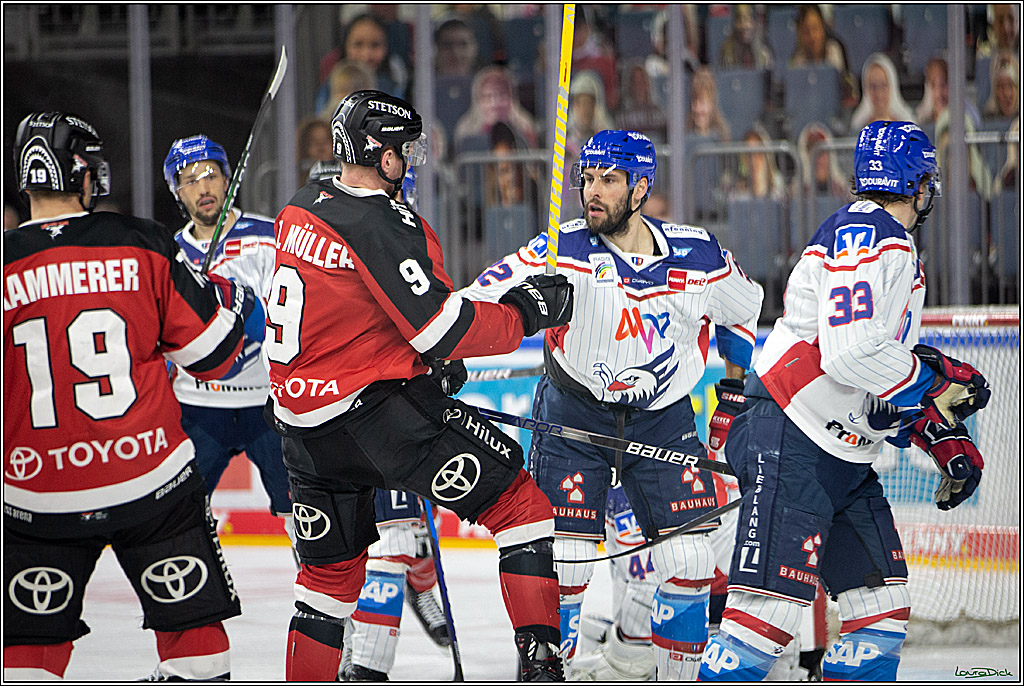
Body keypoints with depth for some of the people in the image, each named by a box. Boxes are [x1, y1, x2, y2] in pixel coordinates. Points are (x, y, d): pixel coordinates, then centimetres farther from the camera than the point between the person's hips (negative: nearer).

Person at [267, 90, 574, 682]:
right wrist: (525, 313, -5)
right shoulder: (383, 226, -16)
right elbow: (442, 326, -18)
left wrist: (427, 361, 21)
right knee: (518, 500, -1)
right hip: (373, 410, -8)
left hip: (302, 422, 8)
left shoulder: (301, 210, 11)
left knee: (331, 567, 21)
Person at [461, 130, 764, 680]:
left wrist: (736, 389, 16)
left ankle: (679, 675, 12)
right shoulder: (563, 253, -15)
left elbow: (740, 310, 12)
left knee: (690, 559, -5)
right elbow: (480, 304, -18)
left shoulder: (699, 255, -7)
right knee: (564, 559, -10)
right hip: (573, 415, -2)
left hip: (665, 418, 2)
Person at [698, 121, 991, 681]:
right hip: (789, 445, -11)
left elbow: (893, 363, 25)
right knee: (772, 608, -18)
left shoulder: (898, 251, 19)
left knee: (883, 610, 9)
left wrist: (946, 436, 14)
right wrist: (935, 383, -13)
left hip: (845, 458, 11)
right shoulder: (865, 235, -14)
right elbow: (851, 354, -25)